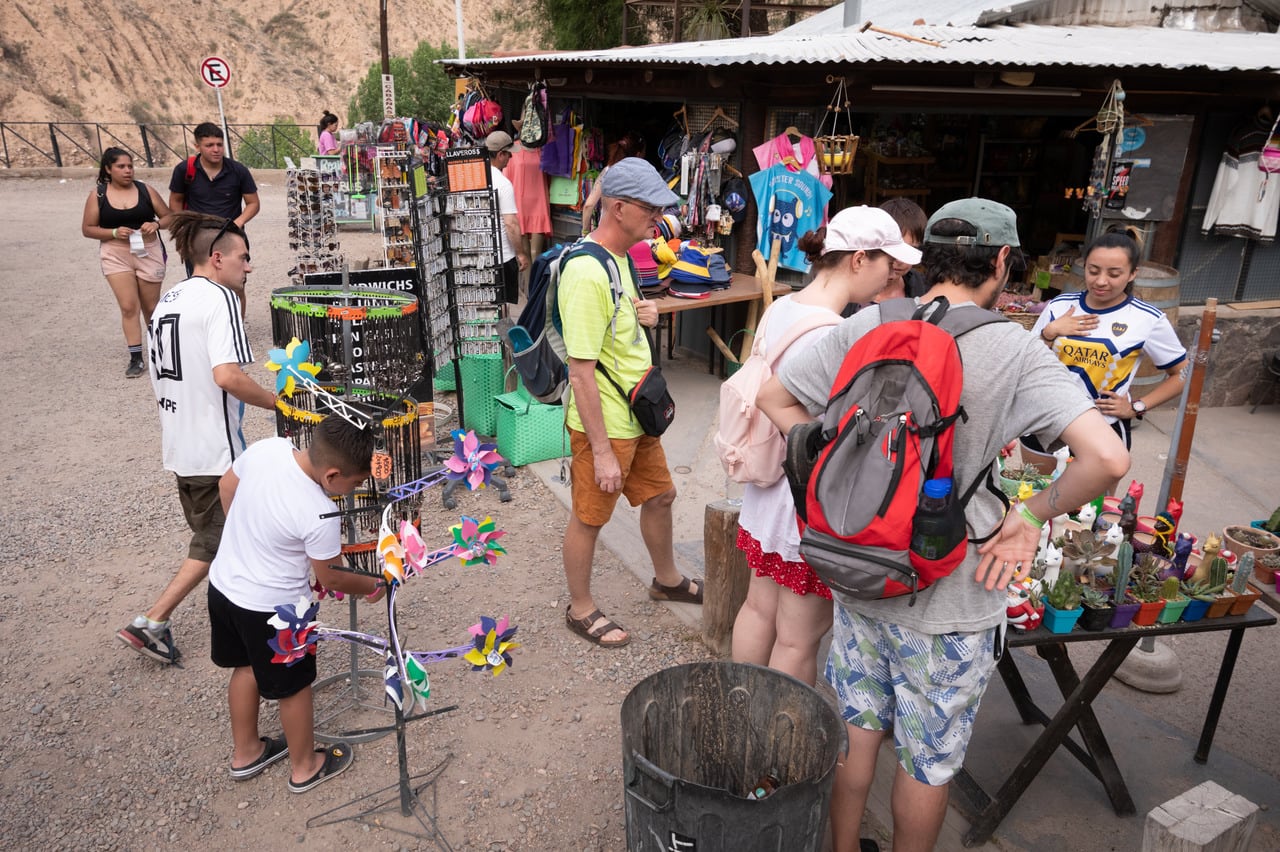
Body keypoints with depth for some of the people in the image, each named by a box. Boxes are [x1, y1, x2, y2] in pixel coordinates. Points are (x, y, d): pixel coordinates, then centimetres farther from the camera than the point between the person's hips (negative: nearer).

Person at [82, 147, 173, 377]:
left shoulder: (145, 190, 1)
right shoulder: (97, 195, -1)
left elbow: (168, 216, 7)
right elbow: (87, 228, 1)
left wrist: (156, 224, -15)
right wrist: (114, 232, -15)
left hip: (148, 252, 1)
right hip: (116, 256, -1)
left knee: (151, 306, 10)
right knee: (128, 307, -9)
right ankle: (136, 358, -4)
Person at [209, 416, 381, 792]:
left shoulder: (267, 447, -17)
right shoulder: (320, 516, -32)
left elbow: (226, 486, 4)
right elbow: (331, 579, -15)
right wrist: (373, 586, 4)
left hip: (223, 582, 7)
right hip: (271, 607, -7)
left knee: (246, 667, 27)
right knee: (294, 685, 16)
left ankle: (245, 753, 48)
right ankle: (305, 767, 37)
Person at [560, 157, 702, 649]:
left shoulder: (619, 257, 6)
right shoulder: (586, 273, -25)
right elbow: (581, 372, -26)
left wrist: (643, 316, -2)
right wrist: (602, 452, -24)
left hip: (637, 416, 9)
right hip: (603, 424, -9)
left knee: (660, 495, 23)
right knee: (589, 517, 9)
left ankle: (666, 580, 46)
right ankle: (581, 609, 30)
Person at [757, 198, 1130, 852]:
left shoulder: (866, 325, -6)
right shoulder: (1014, 351, -17)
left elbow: (773, 398, 0)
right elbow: (1108, 458, -25)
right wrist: (1032, 515, -10)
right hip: (946, 602, -4)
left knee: (856, 725, 24)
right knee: (929, 759, 17)